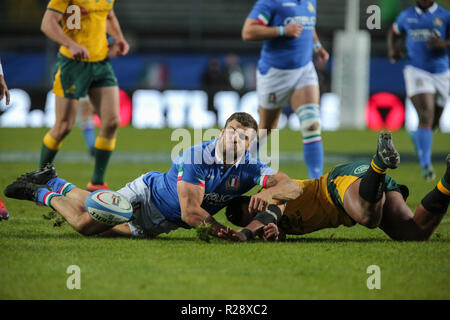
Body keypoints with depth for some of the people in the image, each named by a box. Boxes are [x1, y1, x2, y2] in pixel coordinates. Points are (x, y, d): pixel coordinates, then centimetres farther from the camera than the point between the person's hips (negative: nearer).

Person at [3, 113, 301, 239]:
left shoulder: (249, 167, -22)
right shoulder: (195, 157, -34)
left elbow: (292, 186, -31)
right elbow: (191, 212, -37)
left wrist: (267, 193, -51)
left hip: (163, 222, 5)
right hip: (148, 194, -5)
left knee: (106, 229, 17)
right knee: (84, 223, -10)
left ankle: (52, 182, 42)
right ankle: (41, 192, 22)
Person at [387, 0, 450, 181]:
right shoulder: (406, 16, 6)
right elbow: (394, 33, 24)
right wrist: (392, 49, 4)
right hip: (416, 70, -2)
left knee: (433, 123, 14)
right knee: (426, 117, -20)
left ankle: (417, 137, 51)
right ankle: (426, 166, -21)